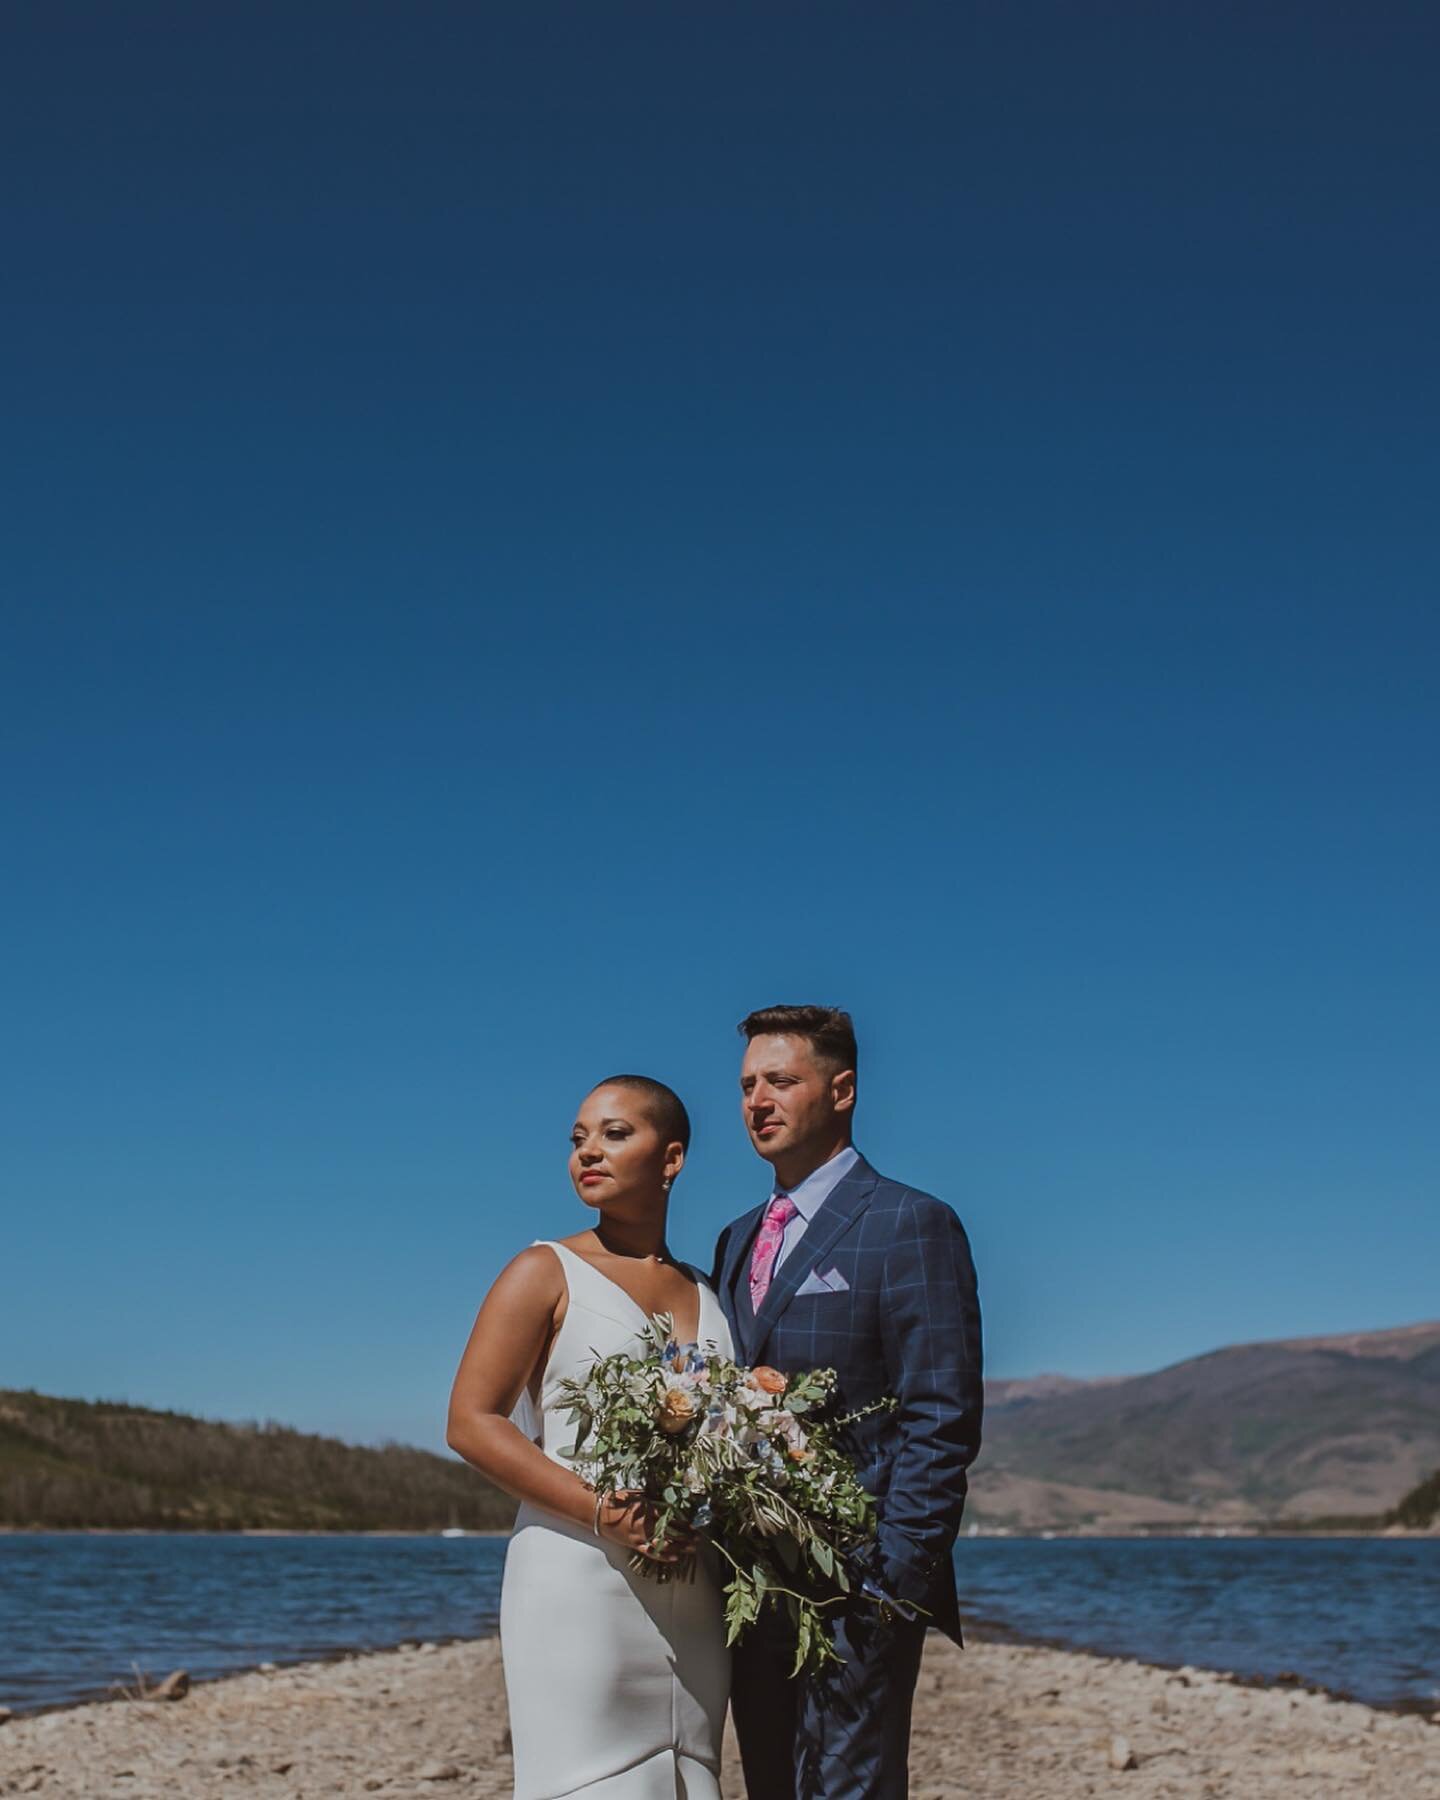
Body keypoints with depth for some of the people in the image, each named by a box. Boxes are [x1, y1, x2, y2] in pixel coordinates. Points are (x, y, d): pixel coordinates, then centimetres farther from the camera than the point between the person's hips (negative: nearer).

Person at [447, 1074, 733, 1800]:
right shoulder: (547, 1273, 0)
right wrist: (600, 1511, -18)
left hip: (689, 1597, 5)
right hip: (577, 1580, -5)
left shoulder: (703, 1295, 14)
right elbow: (472, 1423, -8)